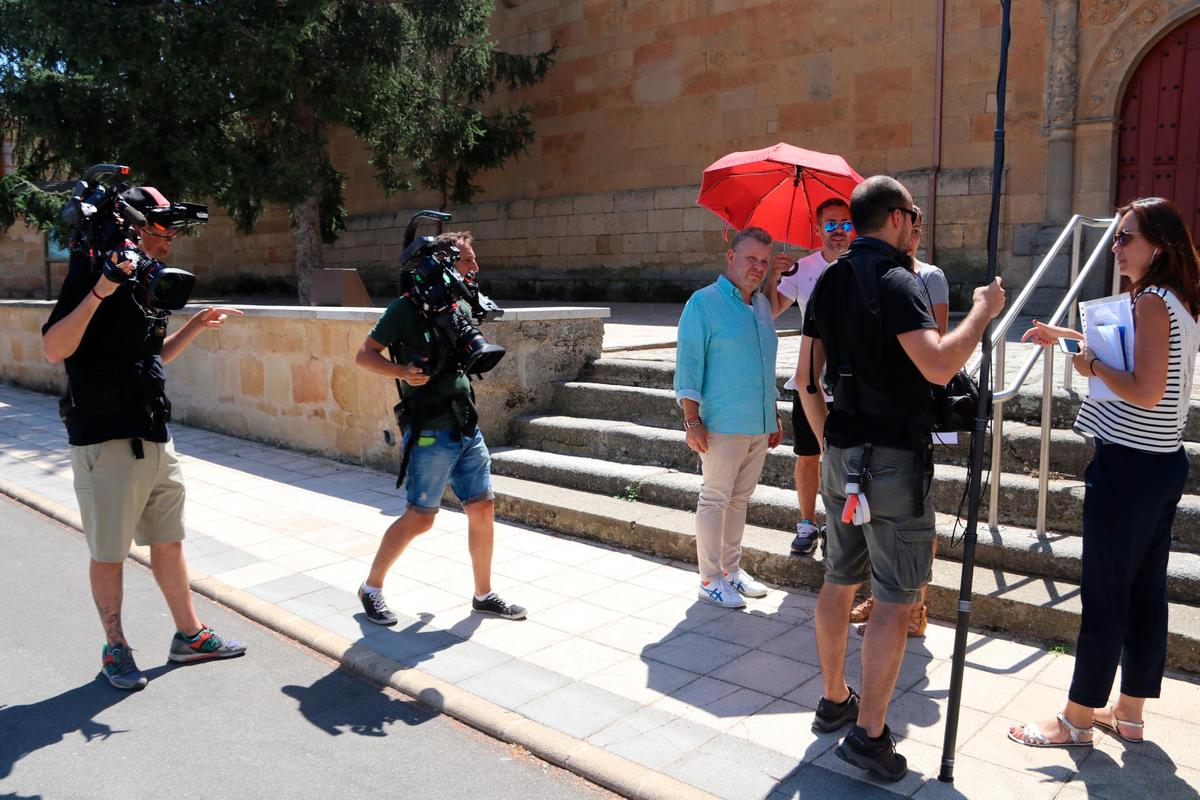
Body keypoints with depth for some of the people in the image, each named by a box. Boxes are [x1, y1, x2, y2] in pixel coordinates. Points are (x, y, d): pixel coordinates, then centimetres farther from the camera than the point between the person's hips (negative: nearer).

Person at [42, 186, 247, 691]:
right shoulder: (92, 274, -11)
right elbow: (54, 349, -23)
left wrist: (196, 327, 14)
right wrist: (100, 291, -31)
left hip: (155, 438, 8)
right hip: (106, 442, -8)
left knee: (169, 541, 15)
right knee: (109, 553, 6)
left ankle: (189, 635, 27)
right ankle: (115, 649, 22)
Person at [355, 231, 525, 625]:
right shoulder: (408, 306, -9)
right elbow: (364, 355, -9)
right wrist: (402, 371, -23)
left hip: (467, 427, 7)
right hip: (430, 431, -7)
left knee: (483, 508, 7)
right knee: (419, 518, 0)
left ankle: (484, 595, 22)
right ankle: (371, 588, 20)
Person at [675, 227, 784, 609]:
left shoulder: (762, 304, 14)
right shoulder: (704, 302, -7)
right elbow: (688, 365, -11)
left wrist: (774, 416, 20)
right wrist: (693, 420, -16)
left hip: (760, 425, 7)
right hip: (723, 424, -7)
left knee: (739, 499, 13)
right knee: (715, 499, 0)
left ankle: (731, 569, 24)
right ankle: (711, 580, 8)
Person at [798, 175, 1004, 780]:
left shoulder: (829, 282, 10)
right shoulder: (895, 282, -14)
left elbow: (806, 379, 12)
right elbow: (938, 366, -26)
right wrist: (983, 311, -12)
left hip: (842, 455, 8)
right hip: (895, 458, -8)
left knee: (840, 580, 17)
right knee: (896, 596, 0)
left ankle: (833, 700, 30)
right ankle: (869, 733, 5)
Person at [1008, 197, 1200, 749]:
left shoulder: (1153, 303, -16)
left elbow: (1145, 391, -24)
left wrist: (1093, 365, -10)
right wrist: (1069, 337, 24)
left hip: (1128, 467, -10)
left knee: (1104, 597, -1)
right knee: (1146, 593, 15)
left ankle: (1077, 719, 11)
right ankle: (1128, 712, 27)